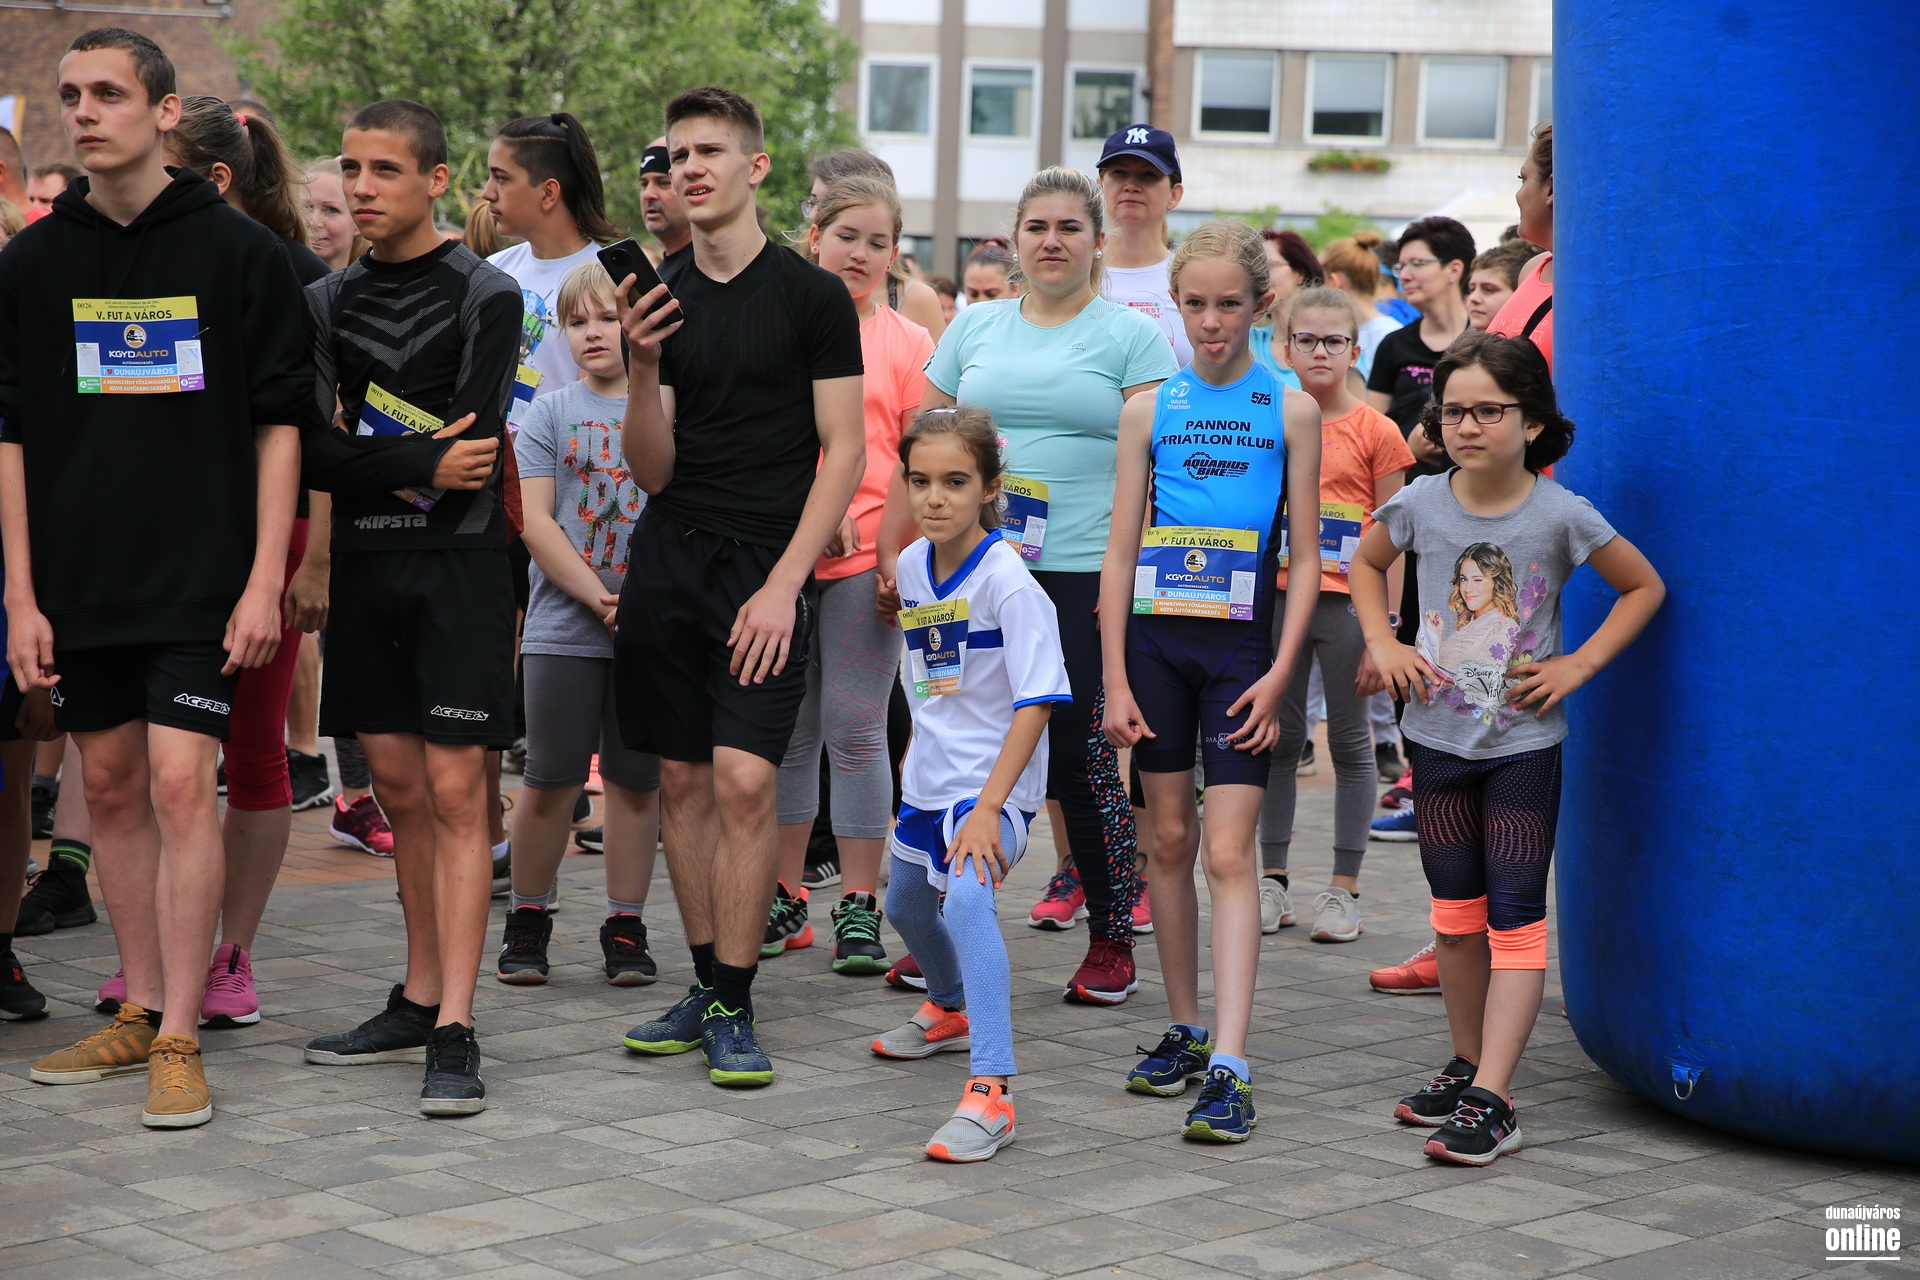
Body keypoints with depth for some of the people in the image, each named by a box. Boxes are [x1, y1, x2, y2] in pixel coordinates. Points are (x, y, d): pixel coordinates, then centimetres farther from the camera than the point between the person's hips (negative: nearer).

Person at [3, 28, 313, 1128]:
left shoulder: (240, 251, -3)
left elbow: (280, 422, -1)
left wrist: (265, 579, -7)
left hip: (202, 580, -4)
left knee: (181, 782, -10)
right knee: (113, 787, 10)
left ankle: (180, 1039, -4)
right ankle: (141, 1012, 23)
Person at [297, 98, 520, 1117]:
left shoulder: (487, 295, -3)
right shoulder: (328, 302, 11)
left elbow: (473, 451, -12)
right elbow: (314, 451, 0)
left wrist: (367, 459, -8)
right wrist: (421, 463, -12)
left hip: (455, 561, -5)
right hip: (363, 564, 5)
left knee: (454, 791, -8)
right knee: (398, 786, 10)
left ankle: (454, 1032, -10)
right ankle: (417, 1003, 19)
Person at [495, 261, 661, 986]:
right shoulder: (549, 414, 3)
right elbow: (534, 521, -4)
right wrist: (600, 599, -13)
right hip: (564, 627, -1)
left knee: (637, 782, 7)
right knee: (550, 781, 1)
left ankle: (626, 926, 17)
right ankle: (527, 919, 17)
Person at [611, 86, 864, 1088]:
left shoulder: (811, 296, -2)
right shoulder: (663, 303, 10)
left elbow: (845, 452, -4)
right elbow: (654, 472, 7)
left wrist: (784, 582, -12)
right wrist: (641, 370, -11)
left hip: (763, 570, -4)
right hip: (667, 557, 5)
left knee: (744, 779, -12)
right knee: (683, 778, 6)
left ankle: (734, 1007, -4)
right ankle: (706, 985, 17)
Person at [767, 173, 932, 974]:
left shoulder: (907, 342, 4)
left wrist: (896, 547, -9)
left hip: (865, 556, -2)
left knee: (856, 728, -1)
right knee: (787, 729, 8)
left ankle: (859, 906, 6)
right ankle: (785, 897, 17)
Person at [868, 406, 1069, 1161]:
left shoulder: (1006, 579, -19)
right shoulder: (911, 567, 3)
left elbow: (1035, 703, -23)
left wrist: (988, 807, -27)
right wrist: (923, 756, 16)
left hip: (993, 783, -9)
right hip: (929, 778, 9)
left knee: (966, 900, -30)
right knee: (906, 905, 26)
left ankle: (990, 1092, -35)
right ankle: (952, 1011, 57)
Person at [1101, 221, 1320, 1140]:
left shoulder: (1291, 411, 1)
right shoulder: (1149, 410, 5)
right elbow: (1121, 552, 5)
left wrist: (1280, 673, -8)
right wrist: (1115, 679, -1)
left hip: (1243, 647, -2)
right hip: (1156, 639, 3)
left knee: (1228, 852, -8)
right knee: (1170, 839, 10)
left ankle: (1228, 1066, -12)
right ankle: (1185, 1031, 23)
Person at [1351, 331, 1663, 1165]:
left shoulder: (1561, 516, -12)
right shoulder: (1420, 504, -4)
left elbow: (1644, 588, 1)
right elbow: (1366, 563, 16)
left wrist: (1576, 666, -8)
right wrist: (1383, 645, 1)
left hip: (1524, 742, -3)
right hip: (1438, 733, 3)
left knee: (1514, 915, -6)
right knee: (1455, 912, 13)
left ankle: (1492, 1100, -8)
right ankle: (1467, 1064, 28)